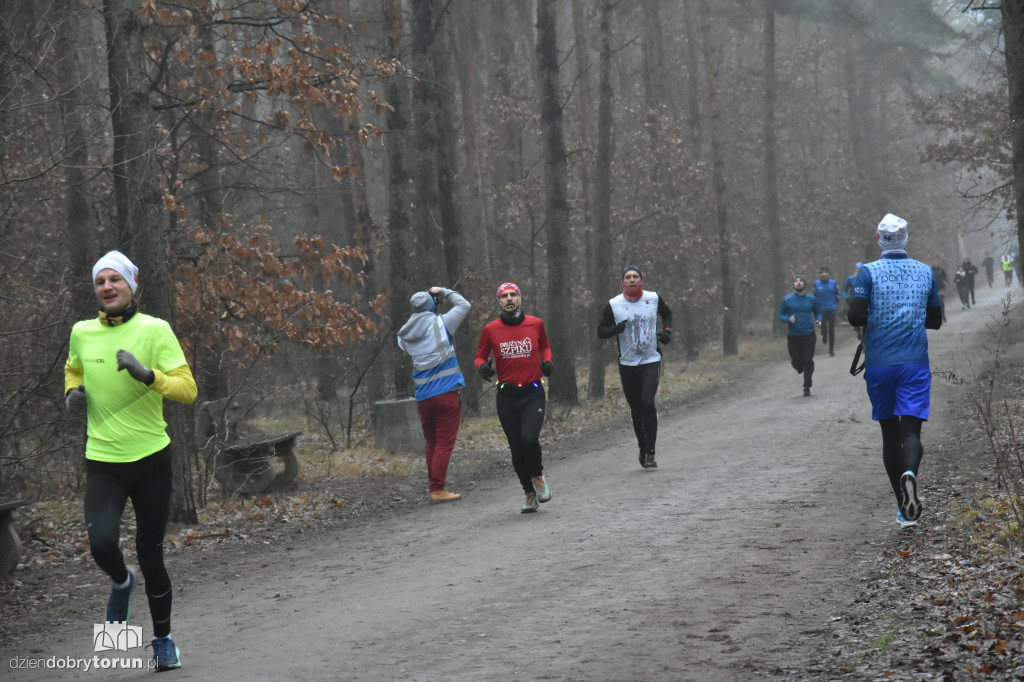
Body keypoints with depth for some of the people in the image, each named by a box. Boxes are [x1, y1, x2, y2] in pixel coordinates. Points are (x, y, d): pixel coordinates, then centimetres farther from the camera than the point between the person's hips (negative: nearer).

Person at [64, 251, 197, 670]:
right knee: (101, 542, -19)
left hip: (150, 458, -2)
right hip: (102, 462, 2)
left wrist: (147, 374, -28)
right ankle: (121, 582, 18)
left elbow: (188, 390, -13)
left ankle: (163, 639, 26)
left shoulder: (155, 330, -8)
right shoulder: (82, 333, 4)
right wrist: (73, 392, 6)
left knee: (150, 555, 4)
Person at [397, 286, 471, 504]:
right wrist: (443, 291, 16)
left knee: (432, 443, 16)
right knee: (444, 443, -2)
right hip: (447, 394, -5)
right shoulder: (441, 324, -6)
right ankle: (437, 489, -5)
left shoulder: (405, 336, 5)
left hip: (423, 397, 5)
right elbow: (464, 305, 5)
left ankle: (434, 484, 20)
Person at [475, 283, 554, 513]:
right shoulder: (491, 329, -1)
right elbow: (480, 356, 9)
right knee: (517, 449, 5)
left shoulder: (535, 323, 1)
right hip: (507, 397, 1)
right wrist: (483, 366, -12)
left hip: (533, 393, -1)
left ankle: (538, 476, 8)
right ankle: (530, 493, 26)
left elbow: (545, 346, 20)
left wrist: (547, 361, 1)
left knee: (529, 438, -22)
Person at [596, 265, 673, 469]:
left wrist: (667, 330, 3)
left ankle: (650, 453, -12)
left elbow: (667, 314, 22)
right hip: (627, 365, 1)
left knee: (648, 403, -17)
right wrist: (616, 329, -20)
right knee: (636, 410, 7)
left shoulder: (654, 298, 2)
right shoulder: (613, 305, -3)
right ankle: (643, 448, 27)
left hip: (651, 361, -1)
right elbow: (601, 330, 0)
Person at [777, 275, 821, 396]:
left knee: (808, 361, -4)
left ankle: (807, 387, 10)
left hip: (809, 335, 0)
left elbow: (818, 312, 16)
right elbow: (780, 315, 6)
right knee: (796, 362, 1)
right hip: (794, 336, 0)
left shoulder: (811, 299, 5)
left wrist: (819, 321, -6)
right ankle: (800, 368, 40)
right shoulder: (787, 300, 0)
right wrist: (788, 319, -15)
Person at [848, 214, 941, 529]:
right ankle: (910, 474, -38)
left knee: (890, 433, 10)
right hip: (915, 364, 1)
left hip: (879, 364, 0)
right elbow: (935, 320, 14)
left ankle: (903, 505, 14)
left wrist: (866, 319, 8)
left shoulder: (869, 271, -3)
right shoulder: (925, 272, 7)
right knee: (911, 430, -5)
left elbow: (857, 316, -14)